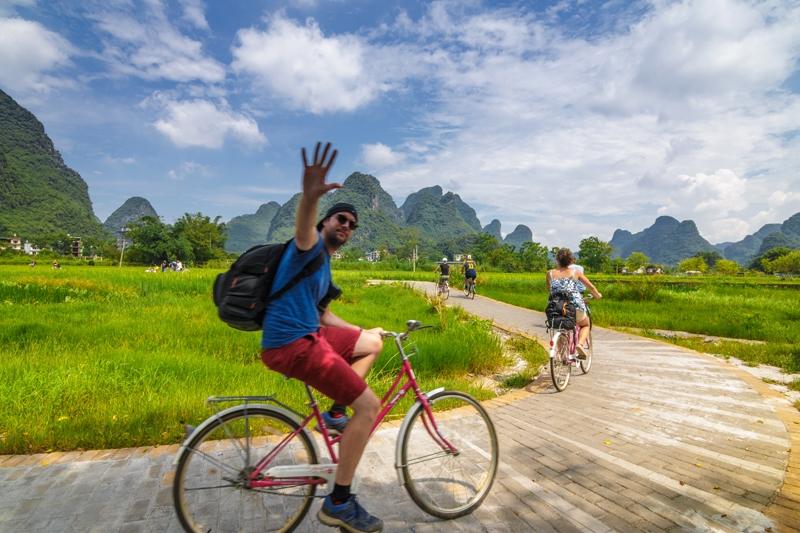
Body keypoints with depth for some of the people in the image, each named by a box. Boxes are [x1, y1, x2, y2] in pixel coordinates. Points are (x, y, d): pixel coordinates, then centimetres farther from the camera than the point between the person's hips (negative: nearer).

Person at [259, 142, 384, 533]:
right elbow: (303, 227, -32)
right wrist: (310, 197, -54)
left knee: (374, 342, 21)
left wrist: (359, 333, 32)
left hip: (309, 335, 10)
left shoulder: (325, 267, 22)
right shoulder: (311, 247, -6)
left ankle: (335, 413, 17)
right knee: (369, 406, -10)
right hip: (291, 344, -10)